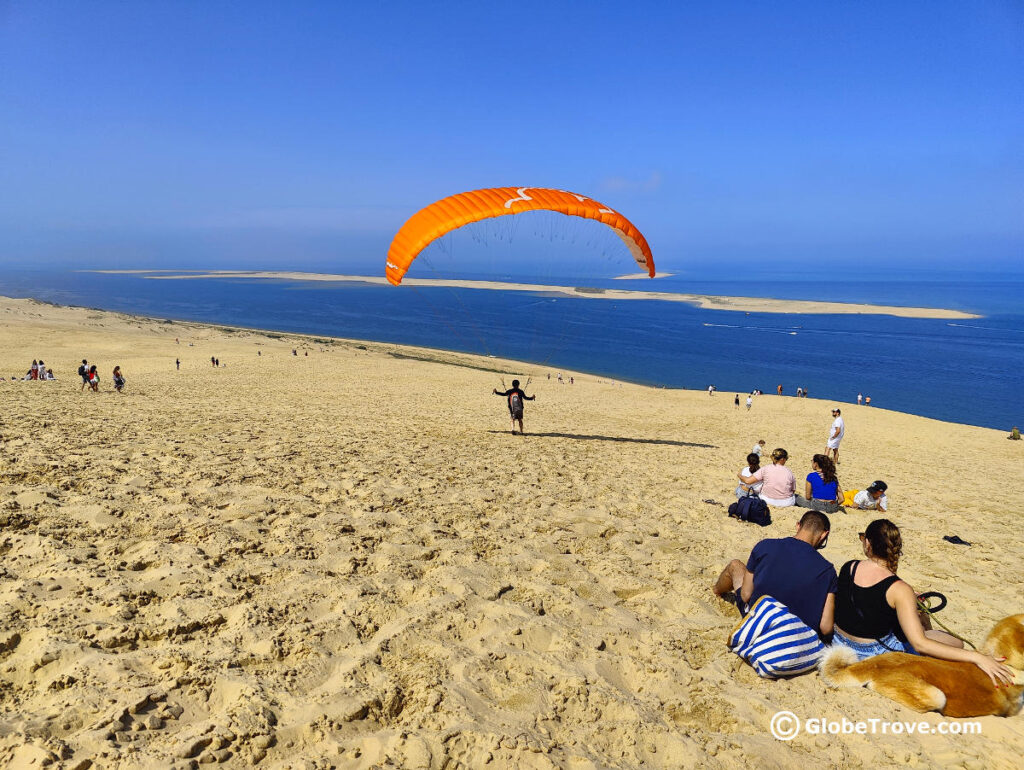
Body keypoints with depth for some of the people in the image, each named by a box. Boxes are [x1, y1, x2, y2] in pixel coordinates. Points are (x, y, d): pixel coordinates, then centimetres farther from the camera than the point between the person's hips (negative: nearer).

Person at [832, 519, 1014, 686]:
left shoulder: (847, 568, -10)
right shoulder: (899, 590, -26)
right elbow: (920, 644, -29)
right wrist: (976, 657, -27)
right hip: (874, 655, -6)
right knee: (956, 644, 8)